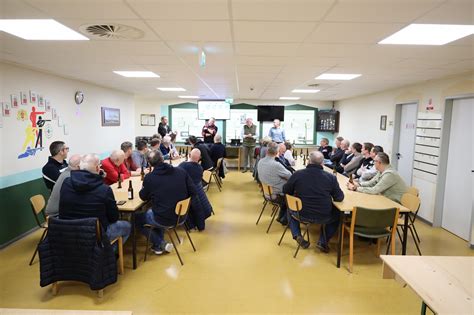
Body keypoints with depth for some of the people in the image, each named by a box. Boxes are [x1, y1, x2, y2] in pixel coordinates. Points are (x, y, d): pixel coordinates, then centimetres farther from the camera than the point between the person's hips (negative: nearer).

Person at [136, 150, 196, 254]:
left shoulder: (149, 177, -16)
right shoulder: (181, 171, -9)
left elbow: (143, 197, 1)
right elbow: (193, 192, -4)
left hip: (164, 219, -5)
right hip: (181, 215, 5)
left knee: (137, 218, 23)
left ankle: (161, 244, 16)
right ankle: (158, 243, 34)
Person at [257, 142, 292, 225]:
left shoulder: (260, 162, -5)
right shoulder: (276, 165, -30)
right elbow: (290, 176, -16)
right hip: (277, 195, -8)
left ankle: (281, 217, 32)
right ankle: (285, 220, 21)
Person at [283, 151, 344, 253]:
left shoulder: (297, 174, -11)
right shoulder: (331, 177, -13)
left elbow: (285, 190, 4)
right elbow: (340, 198, -3)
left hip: (302, 214, 1)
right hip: (323, 217, 0)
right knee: (337, 214, 31)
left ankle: (297, 236, 19)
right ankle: (323, 241, 18)